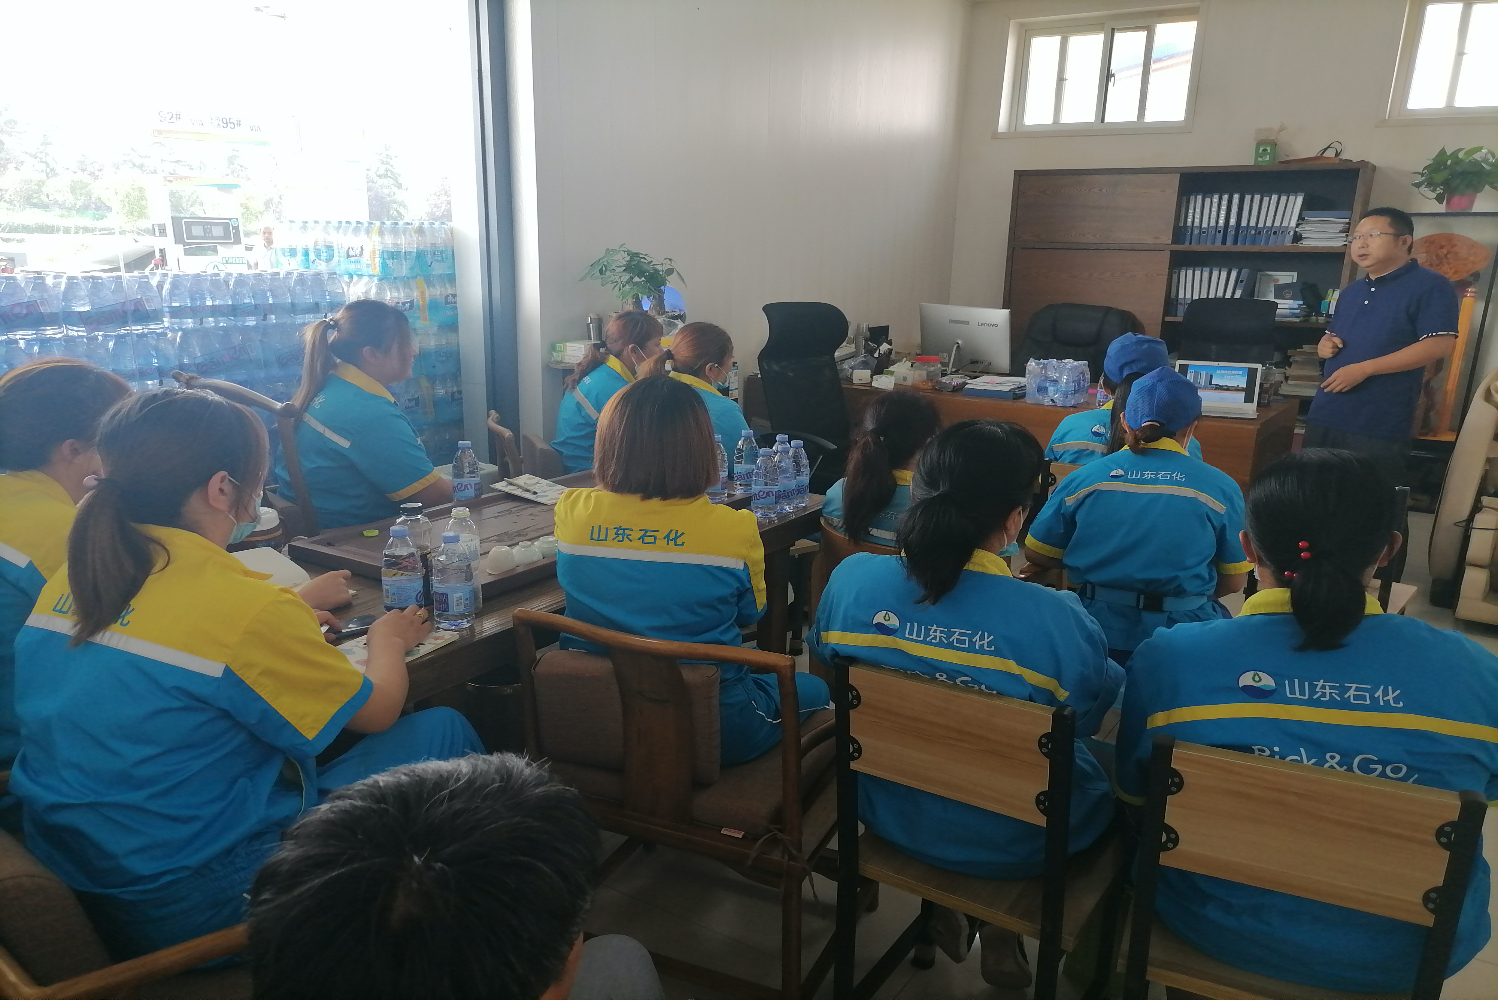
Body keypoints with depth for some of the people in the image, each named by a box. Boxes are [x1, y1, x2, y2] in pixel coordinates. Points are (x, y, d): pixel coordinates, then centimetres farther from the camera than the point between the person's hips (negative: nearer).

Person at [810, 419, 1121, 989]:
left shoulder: (850, 578, -18)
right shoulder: (1057, 620, -29)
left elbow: (826, 672, 2)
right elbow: (1095, 718, -9)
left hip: (889, 813, 4)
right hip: (1009, 847, -4)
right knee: (1111, 778, 27)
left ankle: (944, 908, 41)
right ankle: (1002, 935, 36)